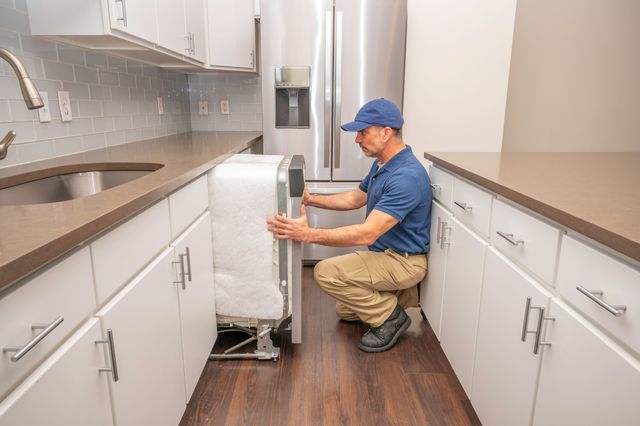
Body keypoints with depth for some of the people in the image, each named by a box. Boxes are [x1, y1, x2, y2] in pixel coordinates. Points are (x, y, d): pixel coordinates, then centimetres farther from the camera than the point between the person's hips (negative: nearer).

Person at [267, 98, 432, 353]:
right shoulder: (382, 164, 3)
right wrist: (311, 199, 6)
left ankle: (390, 317, -7)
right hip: (385, 254, 10)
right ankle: (403, 295, 22)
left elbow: (367, 234, -36)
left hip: (403, 261, -10)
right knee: (345, 311, 18)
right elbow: (355, 199, 16)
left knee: (327, 272, -21)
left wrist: (308, 234, -39)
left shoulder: (406, 176, -30)